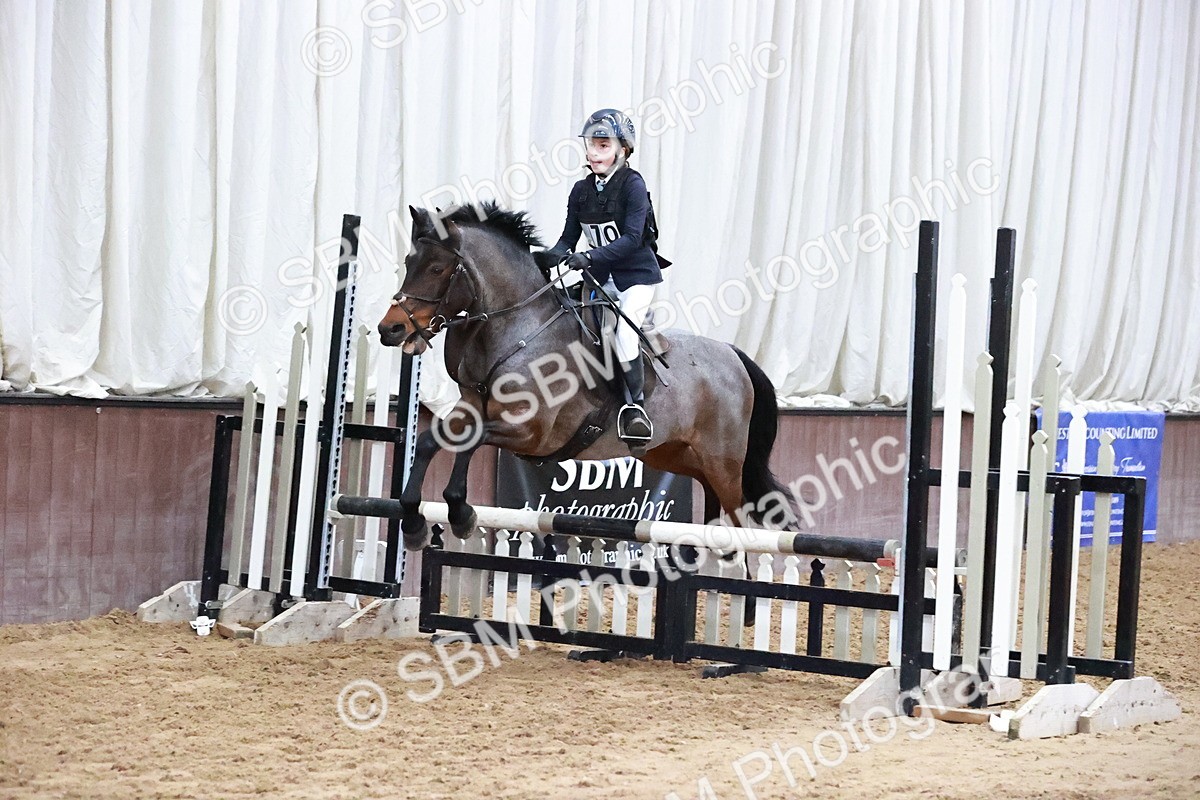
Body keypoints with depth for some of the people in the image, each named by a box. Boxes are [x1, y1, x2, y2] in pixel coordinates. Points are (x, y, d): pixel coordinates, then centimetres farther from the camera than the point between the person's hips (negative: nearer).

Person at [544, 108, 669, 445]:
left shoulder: (633, 185, -14)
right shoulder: (581, 190, 4)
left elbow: (631, 238, -23)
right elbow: (569, 237, 5)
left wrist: (590, 256, -34)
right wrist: (551, 256, -17)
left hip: (636, 274, -7)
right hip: (600, 278, 7)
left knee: (623, 333, -23)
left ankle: (637, 404, -11)